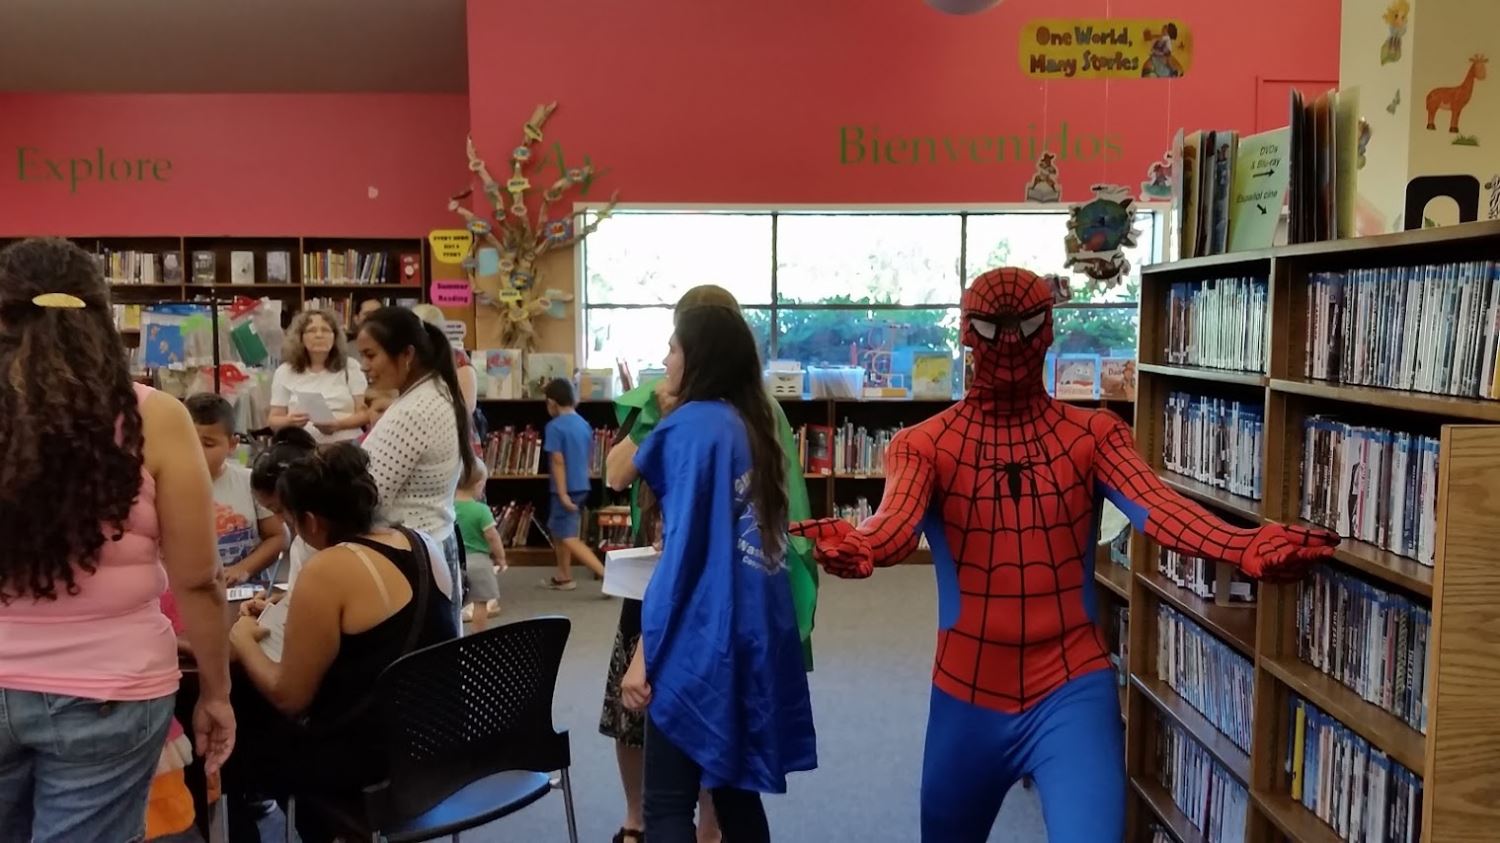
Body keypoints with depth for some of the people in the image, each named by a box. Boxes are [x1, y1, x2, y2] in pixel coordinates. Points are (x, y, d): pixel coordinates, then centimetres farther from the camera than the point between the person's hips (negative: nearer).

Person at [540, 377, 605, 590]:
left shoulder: (554, 427, -15)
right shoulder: (584, 424, 8)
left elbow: (558, 462, -18)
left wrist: (563, 493, -18)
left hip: (567, 489, -8)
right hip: (582, 486, 8)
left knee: (569, 538, -5)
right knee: (558, 531, 22)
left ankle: (606, 573, -15)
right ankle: (563, 577, 29)